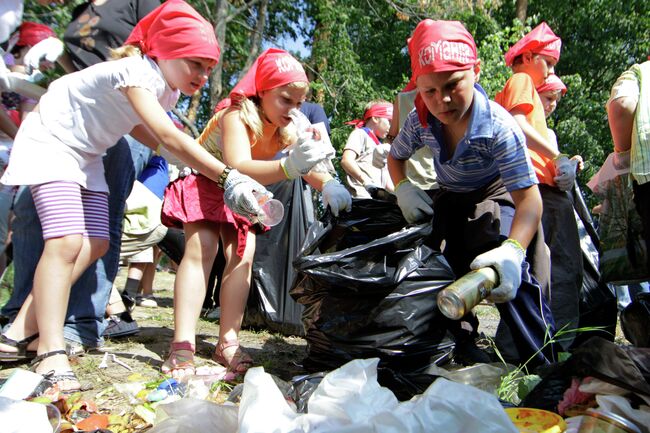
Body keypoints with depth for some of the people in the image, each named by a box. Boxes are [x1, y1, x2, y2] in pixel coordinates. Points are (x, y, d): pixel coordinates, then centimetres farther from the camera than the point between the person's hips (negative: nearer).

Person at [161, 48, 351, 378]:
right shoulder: (237, 116, -31)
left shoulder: (287, 130, -11)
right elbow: (239, 168, -48)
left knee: (243, 256, -9)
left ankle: (228, 343, -4)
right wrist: (289, 167, -66)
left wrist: (328, 183, -42)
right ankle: (182, 344, -21)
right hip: (205, 183, -5)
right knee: (201, 249, -21)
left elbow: (306, 165, -17)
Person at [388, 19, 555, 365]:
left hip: (496, 193, -5)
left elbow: (528, 196, -40)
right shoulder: (419, 122, -24)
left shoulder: (499, 126, -37)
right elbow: (395, 157, -1)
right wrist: (402, 188, -23)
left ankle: (544, 363, -10)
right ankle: (461, 343, 28)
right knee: (449, 268, 6)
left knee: (505, 270, -24)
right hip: (449, 197, 5)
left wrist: (513, 250, -57)